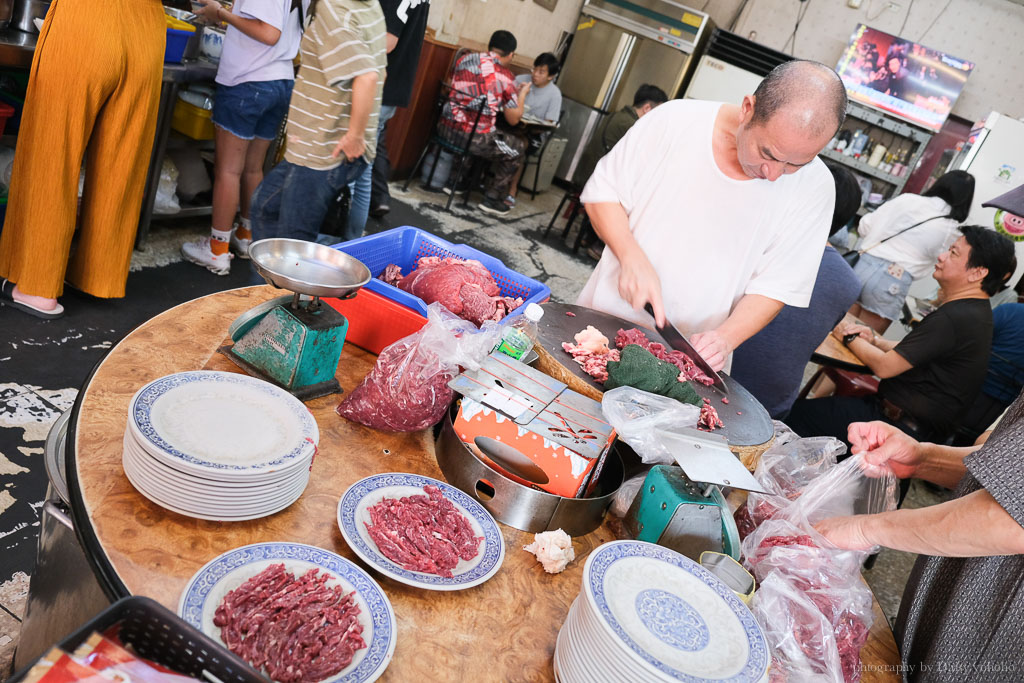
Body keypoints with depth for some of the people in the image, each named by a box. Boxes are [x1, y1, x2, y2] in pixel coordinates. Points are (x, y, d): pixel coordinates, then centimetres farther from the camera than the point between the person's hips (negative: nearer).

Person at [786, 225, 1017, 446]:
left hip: (902, 424, -11)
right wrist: (875, 341, 3)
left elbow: (884, 366, -20)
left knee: (796, 413, -9)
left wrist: (850, 338, -3)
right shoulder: (976, 311, 12)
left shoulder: (953, 319, -23)